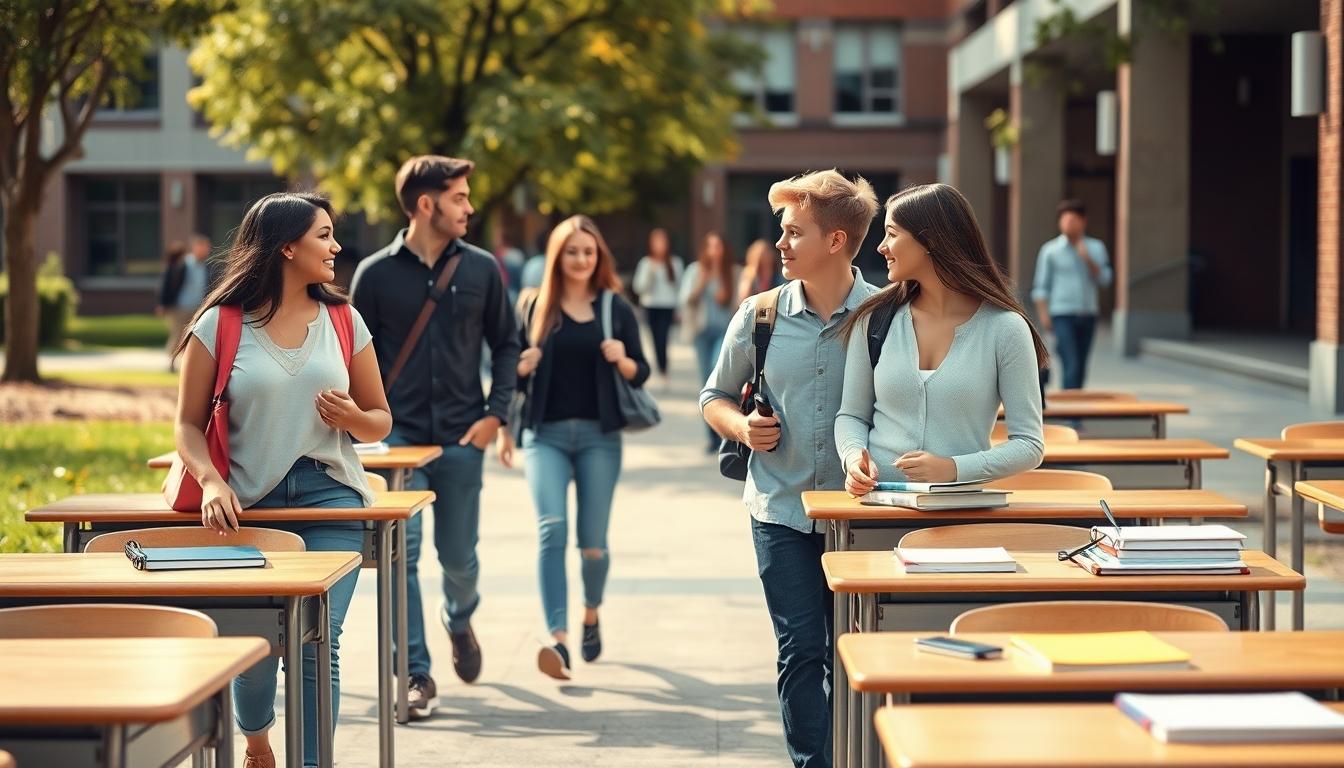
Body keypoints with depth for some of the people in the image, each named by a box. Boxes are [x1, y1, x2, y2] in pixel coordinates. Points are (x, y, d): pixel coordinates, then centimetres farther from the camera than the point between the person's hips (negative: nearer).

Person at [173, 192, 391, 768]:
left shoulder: (343, 320, 9)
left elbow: (380, 420, 15)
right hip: (248, 501, -1)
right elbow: (189, 424, 1)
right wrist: (211, 482, -17)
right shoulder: (220, 325, 2)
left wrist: (353, 418, -8)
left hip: (329, 494, 2)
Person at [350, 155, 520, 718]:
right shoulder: (376, 272, -2)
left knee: (458, 555, 9)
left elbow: (505, 344, 9)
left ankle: (459, 618, 43)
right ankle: (416, 675, 3)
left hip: (462, 438, 2)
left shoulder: (480, 269, 2)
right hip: (397, 436, -1)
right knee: (401, 554, -6)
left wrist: (496, 414, -2)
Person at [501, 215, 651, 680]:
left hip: (599, 436, 0)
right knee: (552, 530, -17)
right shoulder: (535, 307, 7)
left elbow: (641, 373, 7)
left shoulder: (615, 307, 6)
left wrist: (623, 360, -13)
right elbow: (513, 373, 12)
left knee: (593, 542, 4)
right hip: (546, 434, 0)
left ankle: (591, 616, 34)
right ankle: (558, 641, -26)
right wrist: (522, 366, -10)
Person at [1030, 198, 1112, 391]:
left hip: (1088, 315, 4)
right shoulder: (1050, 250, -1)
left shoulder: (1096, 248, 8)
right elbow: (1040, 286, -1)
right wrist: (1043, 315, -10)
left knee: (1081, 368, 8)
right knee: (1071, 365, -14)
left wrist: (1088, 260, -15)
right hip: (1062, 315, -4)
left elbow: (1104, 280, -1)